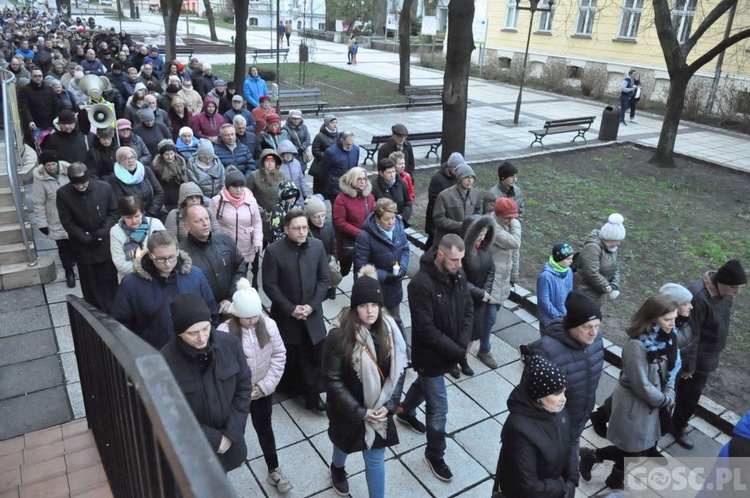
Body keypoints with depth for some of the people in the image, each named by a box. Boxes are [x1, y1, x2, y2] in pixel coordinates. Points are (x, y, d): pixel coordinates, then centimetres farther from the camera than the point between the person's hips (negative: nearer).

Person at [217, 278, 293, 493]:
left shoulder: (268, 325, -14)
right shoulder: (224, 332, -24)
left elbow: (279, 355, -6)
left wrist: (265, 385, -12)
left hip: (263, 391, 2)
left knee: (265, 429, 19)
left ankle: (274, 470, 36)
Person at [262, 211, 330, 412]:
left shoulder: (317, 246, -5)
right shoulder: (273, 251, -14)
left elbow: (324, 278, -1)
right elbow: (269, 285, -11)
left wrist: (312, 305, -11)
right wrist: (290, 309, -14)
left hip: (312, 313, 2)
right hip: (286, 314, -2)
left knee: (314, 356, 7)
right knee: (290, 357, 14)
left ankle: (312, 395, 21)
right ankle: (293, 387, 36)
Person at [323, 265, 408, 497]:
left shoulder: (390, 332, -12)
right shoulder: (339, 337, -25)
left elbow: (399, 371, -4)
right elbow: (333, 381, -20)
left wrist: (389, 405, -12)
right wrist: (359, 412, -19)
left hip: (379, 410, 1)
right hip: (348, 411, -1)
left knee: (375, 459, 13)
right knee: (344, 445, 27)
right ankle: (337, 468, 61)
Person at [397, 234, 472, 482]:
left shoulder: (459, 275, -8)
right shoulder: (421, 284, -30)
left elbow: (468, 309, 2)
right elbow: (426, 330, -27)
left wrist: (464, 343, -12)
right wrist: (457, 352, -22)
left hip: (451, 351, 7)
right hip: (430, 354, -7)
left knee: (424, 384, 32)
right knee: (439, 409, 4)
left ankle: (406, 411, 61)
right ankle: (434, 455, 29)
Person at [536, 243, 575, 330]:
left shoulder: (569, 272, -6)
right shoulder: (546, 276, -26)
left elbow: (570, 293, 7)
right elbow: (544, 300, -22)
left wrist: (568, 312, 0)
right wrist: (557, 315, -17)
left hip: (565, 318, 6)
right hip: (549, 320, -6)